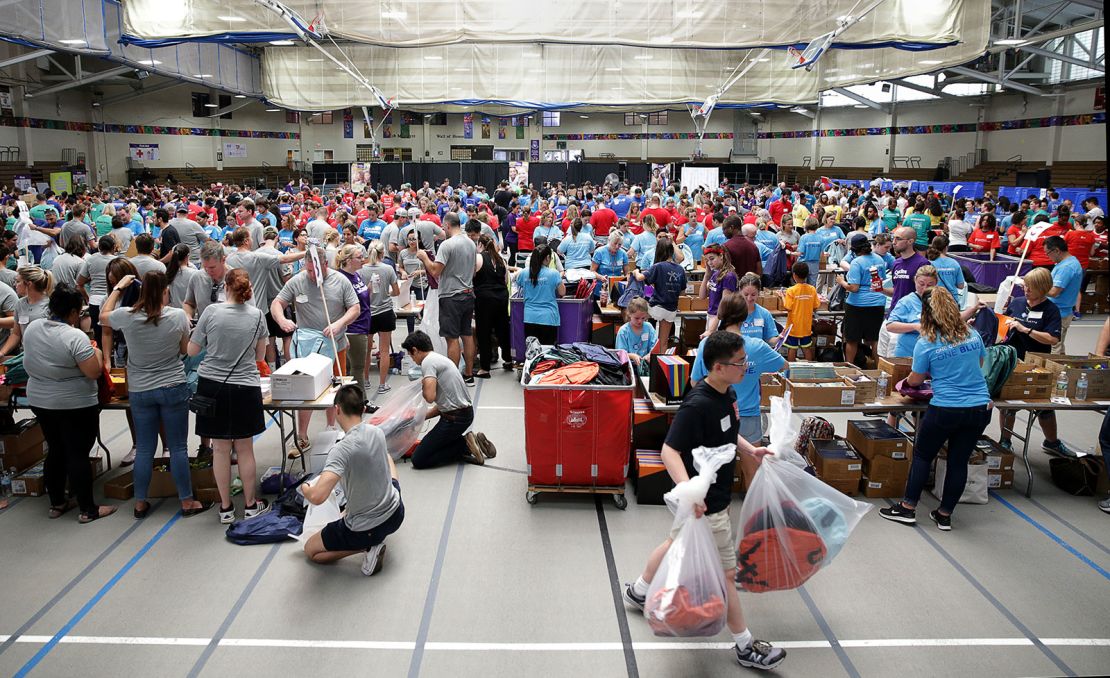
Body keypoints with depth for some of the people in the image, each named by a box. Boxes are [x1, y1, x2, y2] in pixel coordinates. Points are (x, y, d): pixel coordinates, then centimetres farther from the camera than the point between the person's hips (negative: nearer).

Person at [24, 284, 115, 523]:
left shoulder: (31, 328, 1)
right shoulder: (75, 337, -22)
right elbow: (94, 372, -22)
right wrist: (96, 352, -4)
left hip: (40, 402, 7)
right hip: (75, 406, -7)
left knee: (55, 451, 17)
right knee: (78, 455, 0)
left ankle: (57, 503, 27)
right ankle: (88, 510, 7)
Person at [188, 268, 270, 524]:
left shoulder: (211, 311, -7)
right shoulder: (257, 315, -3)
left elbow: (192, 351, 1)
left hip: (212, 387, 0)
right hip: (245, 388, 0)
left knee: (220, 449, 9)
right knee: (245, 448, 12)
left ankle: (226, 508, 20)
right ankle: (251, 504, 23)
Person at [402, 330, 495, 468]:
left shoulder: (428, 361, -13)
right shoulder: (439, 358, 17)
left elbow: (430, 397, -25)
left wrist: (423, 385, -4)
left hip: (455, 418, -10)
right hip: (465, 412, 10)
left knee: (418, 460, -5)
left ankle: (464, 444, -7)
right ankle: (467, 443, 10)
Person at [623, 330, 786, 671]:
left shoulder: (728, 393, -1)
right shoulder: (697, 405, -30)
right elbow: (670, 451, -30)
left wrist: (749, 449, 2)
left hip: (718, 492, 9)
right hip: (705, 503, -9)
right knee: (725, 571, 5)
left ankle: (638, 592, 49)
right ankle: (745, 645, 22)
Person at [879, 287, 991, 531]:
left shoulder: (926, 344, -9)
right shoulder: (973, 335, 3)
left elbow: (915, 380, 0)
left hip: (945, 410, -4)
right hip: (980, 408, 4)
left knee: (922, 455, 13)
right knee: (959, 461, 12)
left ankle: (908, 508, 17)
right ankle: (945, 515, 21)